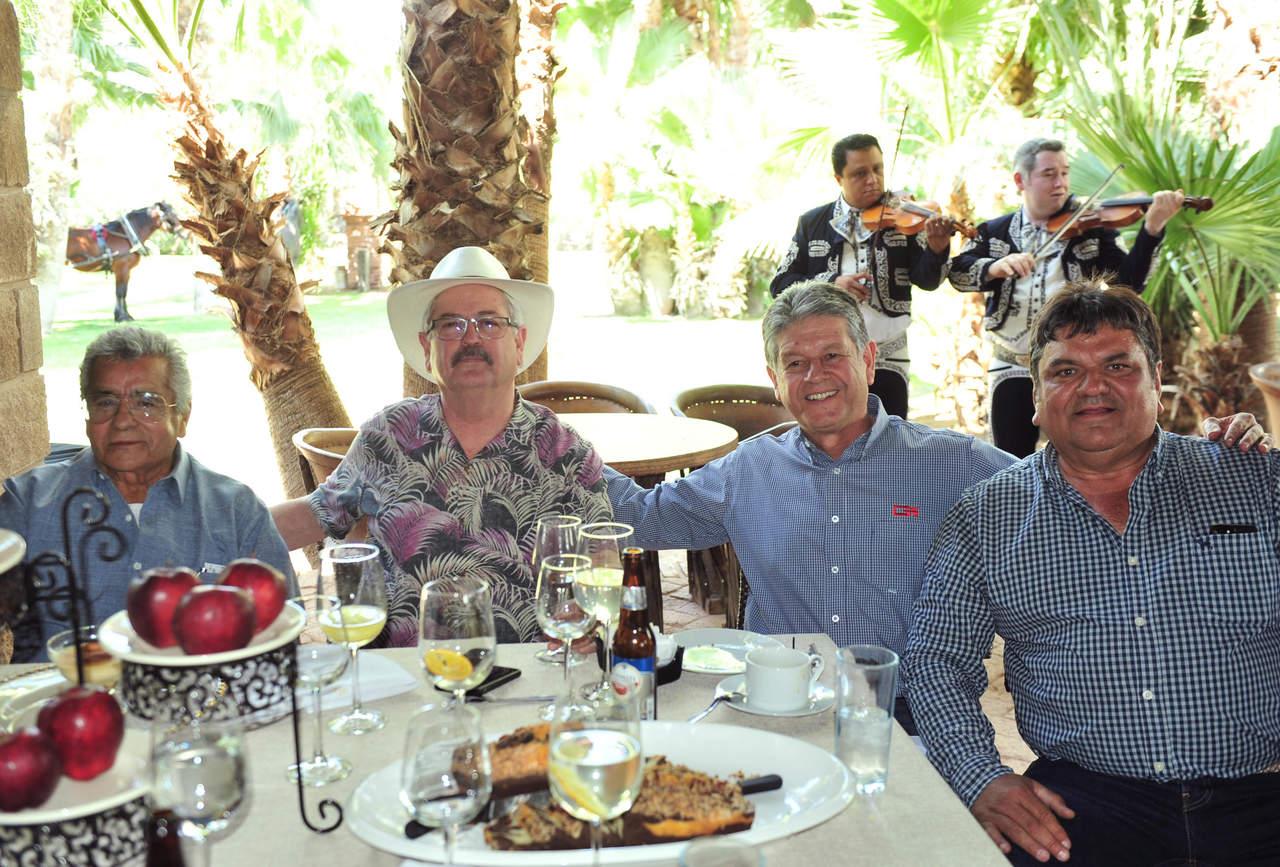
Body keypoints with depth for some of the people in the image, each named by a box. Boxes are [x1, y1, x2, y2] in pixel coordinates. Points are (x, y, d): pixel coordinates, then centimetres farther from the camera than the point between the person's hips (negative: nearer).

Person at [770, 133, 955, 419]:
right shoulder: (812, 223, 6)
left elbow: (926, 280, -6)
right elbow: (780, 284, 3)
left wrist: (936, 250, -28)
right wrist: (831, 285, -12)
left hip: (886, 360, -1)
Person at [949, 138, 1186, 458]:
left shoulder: (1092, 227, 3)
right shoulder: (995, 232, 9)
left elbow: (1129, 282, -7)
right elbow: (958, 271, -5)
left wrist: (1152, 230, -21)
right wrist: (995, 267, -25)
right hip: (1012, 370, 2)